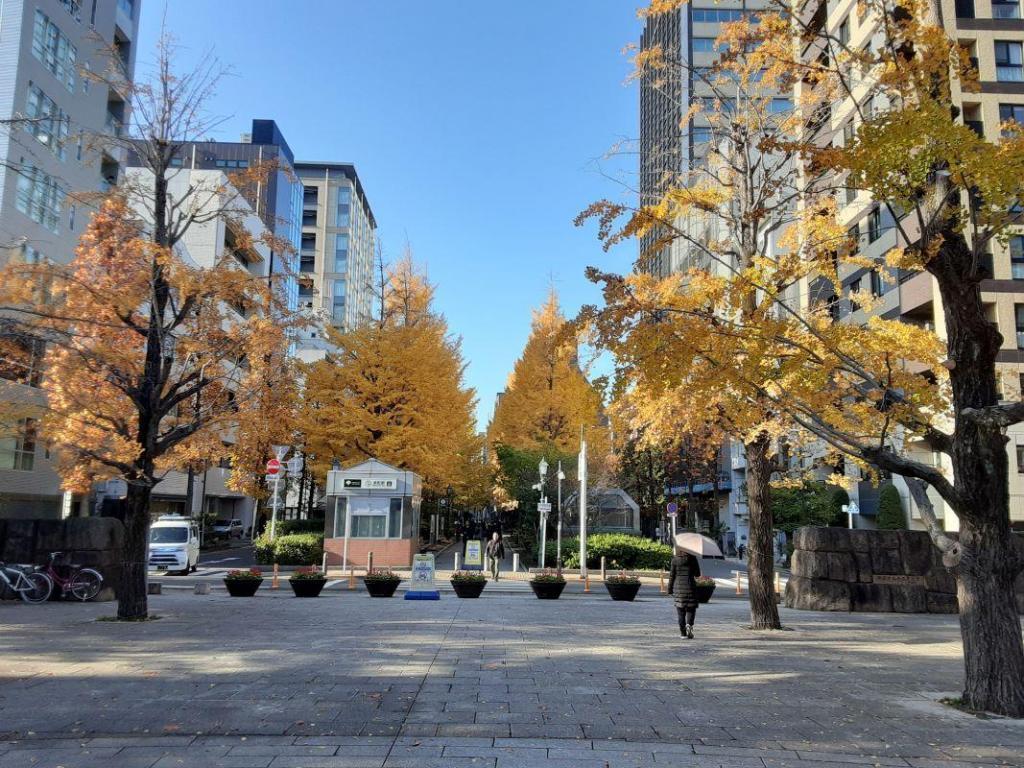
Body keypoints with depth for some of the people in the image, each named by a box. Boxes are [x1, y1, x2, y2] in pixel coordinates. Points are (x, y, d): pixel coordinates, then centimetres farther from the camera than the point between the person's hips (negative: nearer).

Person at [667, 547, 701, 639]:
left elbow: (671, 575, -2)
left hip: (678, 587, 0)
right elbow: (697, 574, 4)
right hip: (690, 586, 0)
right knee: (691, 609, 9)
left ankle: (683, 633, 9)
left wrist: (670, 590, 5)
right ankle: (689, 625, -17)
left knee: (680, 611, 8)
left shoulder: (675, 560, -4)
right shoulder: (692, 559, -3)